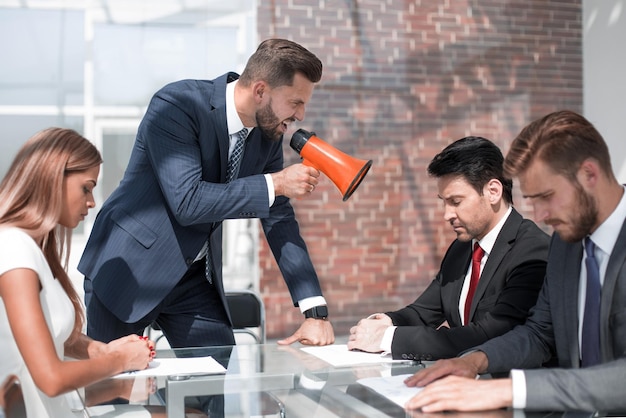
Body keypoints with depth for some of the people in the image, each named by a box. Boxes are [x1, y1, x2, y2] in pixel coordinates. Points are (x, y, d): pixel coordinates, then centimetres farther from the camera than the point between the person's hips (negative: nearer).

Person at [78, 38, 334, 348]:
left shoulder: (268, 134, -2)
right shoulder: (176, 105, -22)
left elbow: (279, 221, -2)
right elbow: (187, 201, -30)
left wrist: (315, 310, -9)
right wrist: (275, 183, -26)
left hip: (192, 278, 6)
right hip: (128, 268, -5)